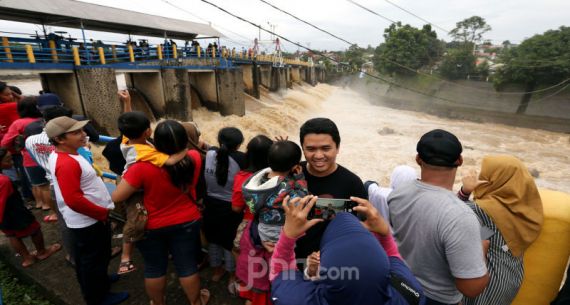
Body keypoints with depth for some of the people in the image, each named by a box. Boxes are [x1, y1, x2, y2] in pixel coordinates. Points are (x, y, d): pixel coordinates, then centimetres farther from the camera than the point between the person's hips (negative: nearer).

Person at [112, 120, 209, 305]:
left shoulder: (143, 167, -26)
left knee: (154, 268, 23)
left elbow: (117, 197, -17)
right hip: (187, 223, 2)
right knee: (188, 266, 18)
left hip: (152, 227, -1)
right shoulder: (194, 159, -17)